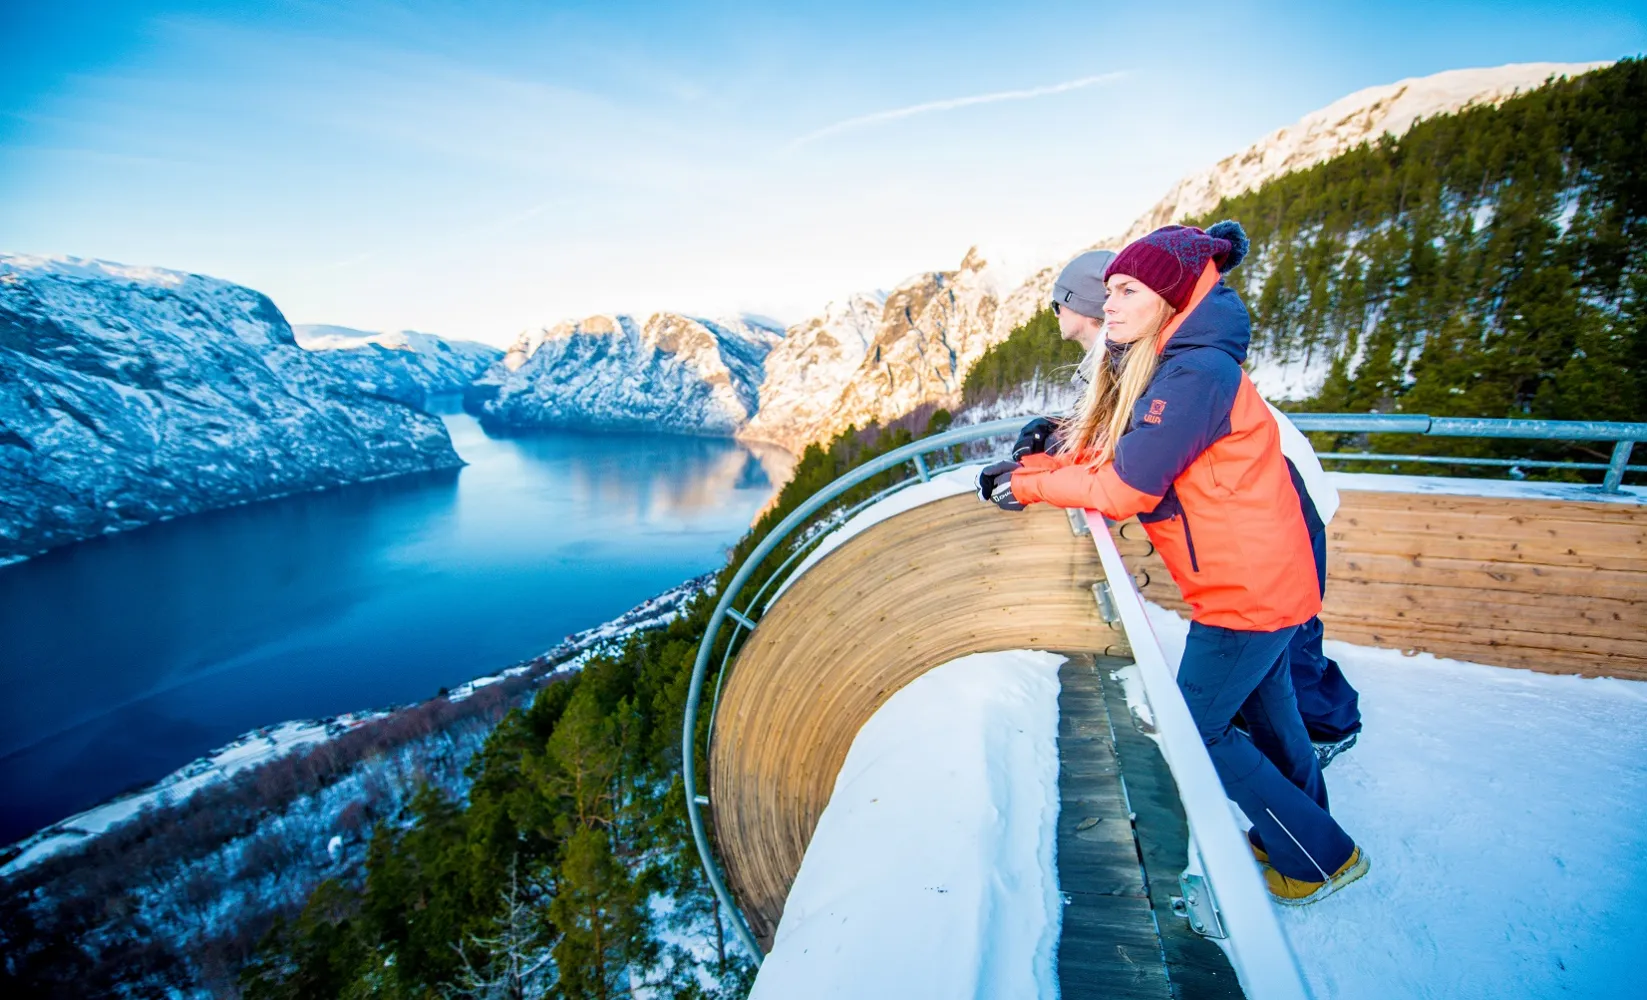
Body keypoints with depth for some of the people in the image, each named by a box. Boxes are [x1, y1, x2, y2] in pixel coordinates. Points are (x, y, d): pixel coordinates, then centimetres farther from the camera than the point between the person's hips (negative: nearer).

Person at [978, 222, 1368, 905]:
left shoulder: (1195, 373, -24)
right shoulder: (1163, 368, 7)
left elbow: (1124, 489, -24)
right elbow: (1105, 451, 8)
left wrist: (1028, 487, -13)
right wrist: (1032, 465, -4)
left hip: (1245, 589, -10)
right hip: (1265, 580, 10)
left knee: (1195, 731, 7)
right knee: (1266, 711, 26)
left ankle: (1320, 857, 27)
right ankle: (1302, 829, 50)